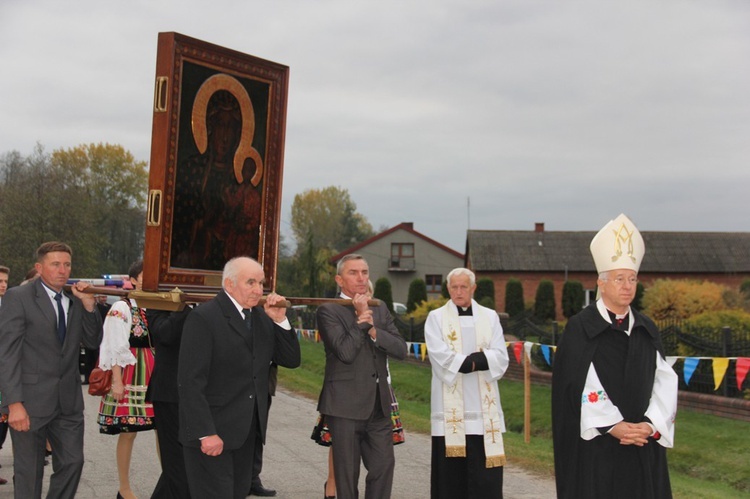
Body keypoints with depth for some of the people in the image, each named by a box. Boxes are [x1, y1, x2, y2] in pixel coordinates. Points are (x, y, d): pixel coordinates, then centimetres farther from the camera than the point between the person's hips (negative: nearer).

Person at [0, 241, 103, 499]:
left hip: (69, 400, 5)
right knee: (29, 472, 5)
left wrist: (88, 305, -5)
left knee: (72, 463, 8)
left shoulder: (75, 300, 11)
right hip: (31, 400, -5)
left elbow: (93, 341, 10)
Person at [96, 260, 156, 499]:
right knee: (128, 432, 0)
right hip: (130, 375, -6)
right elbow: (116, 348, -10)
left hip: (154, 374, 6)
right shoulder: (121, 308, -6)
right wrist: (117, 381, -14)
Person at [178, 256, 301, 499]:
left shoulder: (261, 316, 9)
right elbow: (190, 382, -17)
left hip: (246, 431, 7)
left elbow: (291, 360, 8)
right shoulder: (203, 317, -13)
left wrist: (280, 320, -5)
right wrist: (205, 433, -21)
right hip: (211, 433, -7)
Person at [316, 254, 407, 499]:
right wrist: (361, 319, -12)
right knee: (347, 473, 4)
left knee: (384, 465, 5)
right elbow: (345, 352, -19)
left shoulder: (380, 309, 12)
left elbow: (401, 349, 1)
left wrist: (373, 330, -12)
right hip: (346, 405, -5)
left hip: (379, 404, 5)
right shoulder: (328, 311, -6)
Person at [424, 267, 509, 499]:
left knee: (484, 469, -1)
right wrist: (479, 361, -10)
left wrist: (463, 361, -13)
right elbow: (441, 357, -9)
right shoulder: (436, 318, 5)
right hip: (450, 407, -1)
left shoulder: (490, 317, 10)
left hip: (483, 407, 1)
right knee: (451, 469, 1)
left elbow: (500, 357, -1)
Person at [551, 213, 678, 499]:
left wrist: (651, 425, -13)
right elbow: (577, 385, -11)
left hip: (643, 445, 4)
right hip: (595, 445, -4)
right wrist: (613, 425, -17)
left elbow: (664, 381, 2)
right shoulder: (580, 328, -5)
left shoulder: (647, 330, 10)